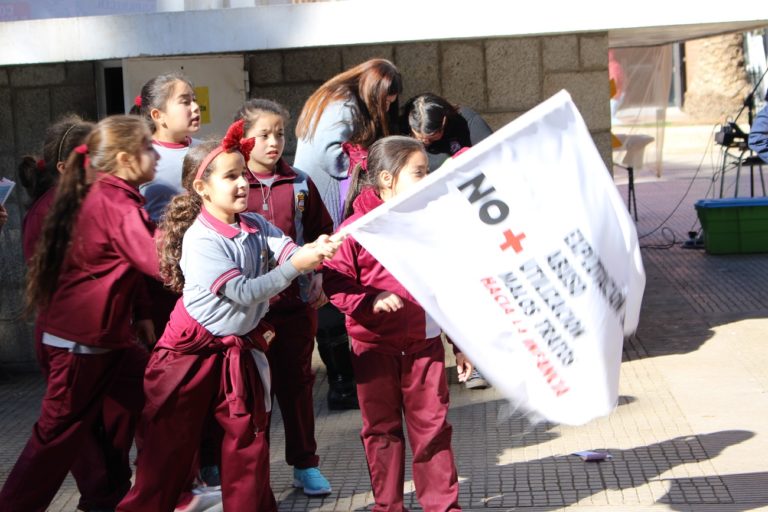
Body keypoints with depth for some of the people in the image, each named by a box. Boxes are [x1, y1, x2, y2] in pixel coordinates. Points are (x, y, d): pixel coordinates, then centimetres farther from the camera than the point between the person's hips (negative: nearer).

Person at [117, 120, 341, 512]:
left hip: (241, 349, 6)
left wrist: (314, 250, -35)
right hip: (192, 351, -6)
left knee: (249, 439, 12)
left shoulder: (256, 226, 1)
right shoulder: (201, 240, -20)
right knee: (171, 444, 5)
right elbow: (244, 292, -25)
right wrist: (295, 266, -30)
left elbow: (287, 251, -13)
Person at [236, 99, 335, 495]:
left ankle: (305, 464, 22)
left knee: (297, 382, 11)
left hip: (298, 301, 3)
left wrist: (319, 278, 4)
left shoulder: (300, 184, 6)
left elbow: (322, 234, 12)